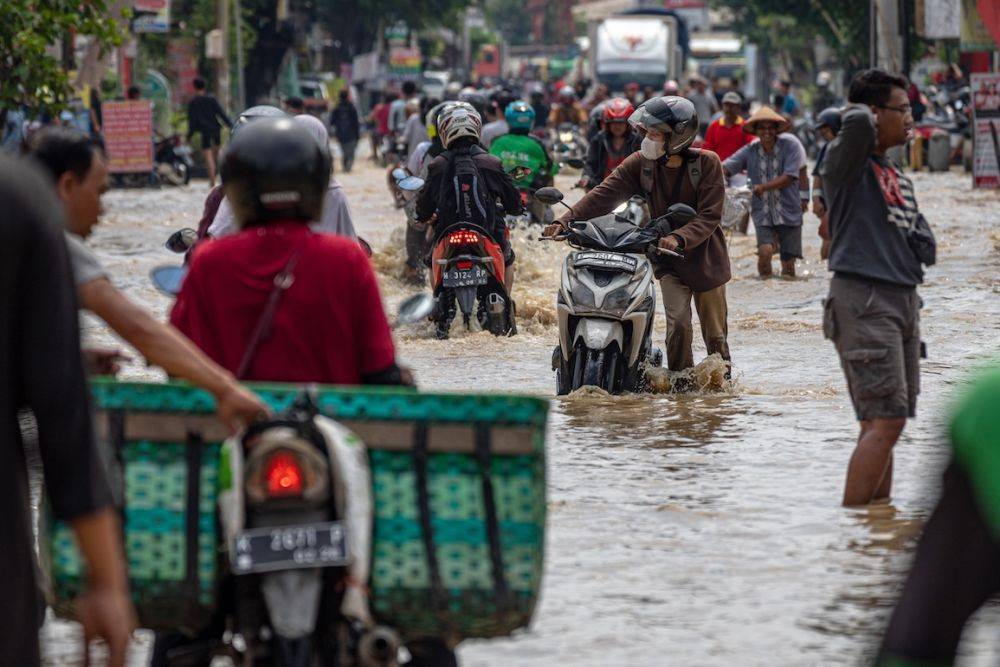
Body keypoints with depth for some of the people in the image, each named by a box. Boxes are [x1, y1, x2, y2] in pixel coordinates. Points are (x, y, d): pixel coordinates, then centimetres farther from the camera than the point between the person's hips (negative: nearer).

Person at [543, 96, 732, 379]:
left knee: (715, 334, 8)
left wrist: (679, 238, -37)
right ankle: (679, 385, -1)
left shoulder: (707, 163, -12)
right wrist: (565, 221, -25)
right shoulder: (641, 164, -3)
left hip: (705, 257, -1)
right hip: (668, 262, 1)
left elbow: (710, 216, -19)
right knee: (678, 323, -16)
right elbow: (604, 195, -12)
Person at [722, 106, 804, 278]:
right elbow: (726, 167, -9)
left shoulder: (790, 145, -5)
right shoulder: (751, 151, 2)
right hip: (763, 213, 1)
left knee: (788, 264, 1)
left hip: (788, 212, -1)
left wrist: (762, 187, -22)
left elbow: (789, 178, -13)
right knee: (765, 251, -22)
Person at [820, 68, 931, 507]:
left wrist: (912, 244, 0)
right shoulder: (847, 162, -5)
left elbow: (925, 244, 20)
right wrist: (864, 117, -7)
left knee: (883, 423, 11)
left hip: (902, 301, 9)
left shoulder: (897, 177, 20)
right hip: (863, 301, -9)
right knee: (885, 421, -15)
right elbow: (857, 122, -28)